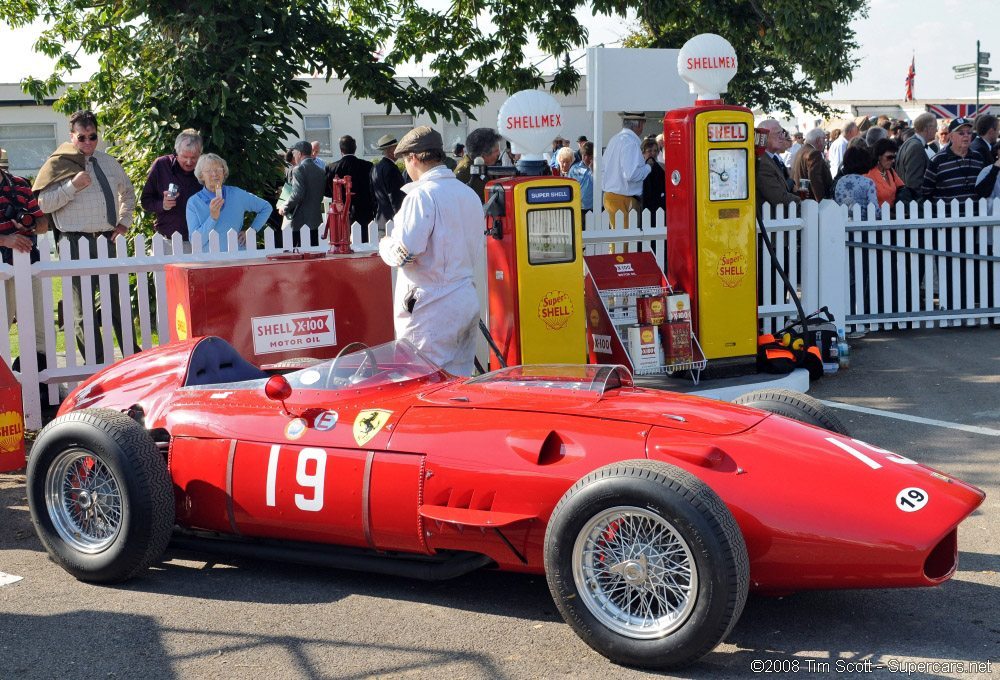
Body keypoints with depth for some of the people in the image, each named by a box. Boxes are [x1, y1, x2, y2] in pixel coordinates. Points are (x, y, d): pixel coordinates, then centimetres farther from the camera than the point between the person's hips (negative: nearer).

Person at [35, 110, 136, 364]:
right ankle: (94, 362, 7)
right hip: (77, 244, -4)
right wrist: (72, 186, -17)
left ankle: (131, 355, 17)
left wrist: (124, 222, 17)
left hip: (107, 239, 4)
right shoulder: (58, 164, -2)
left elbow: (127, 192, 28)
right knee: (85, 306, 2)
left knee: (119, 300, 9)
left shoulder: (108, 162, 13)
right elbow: (44, 203, -7)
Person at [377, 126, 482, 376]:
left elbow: (404, 254, -18)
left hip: (432, 307, -8)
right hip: (468, 299, 8)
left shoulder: (422, 195, -14)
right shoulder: (469, 194, 12)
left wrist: (385, 244, 1)